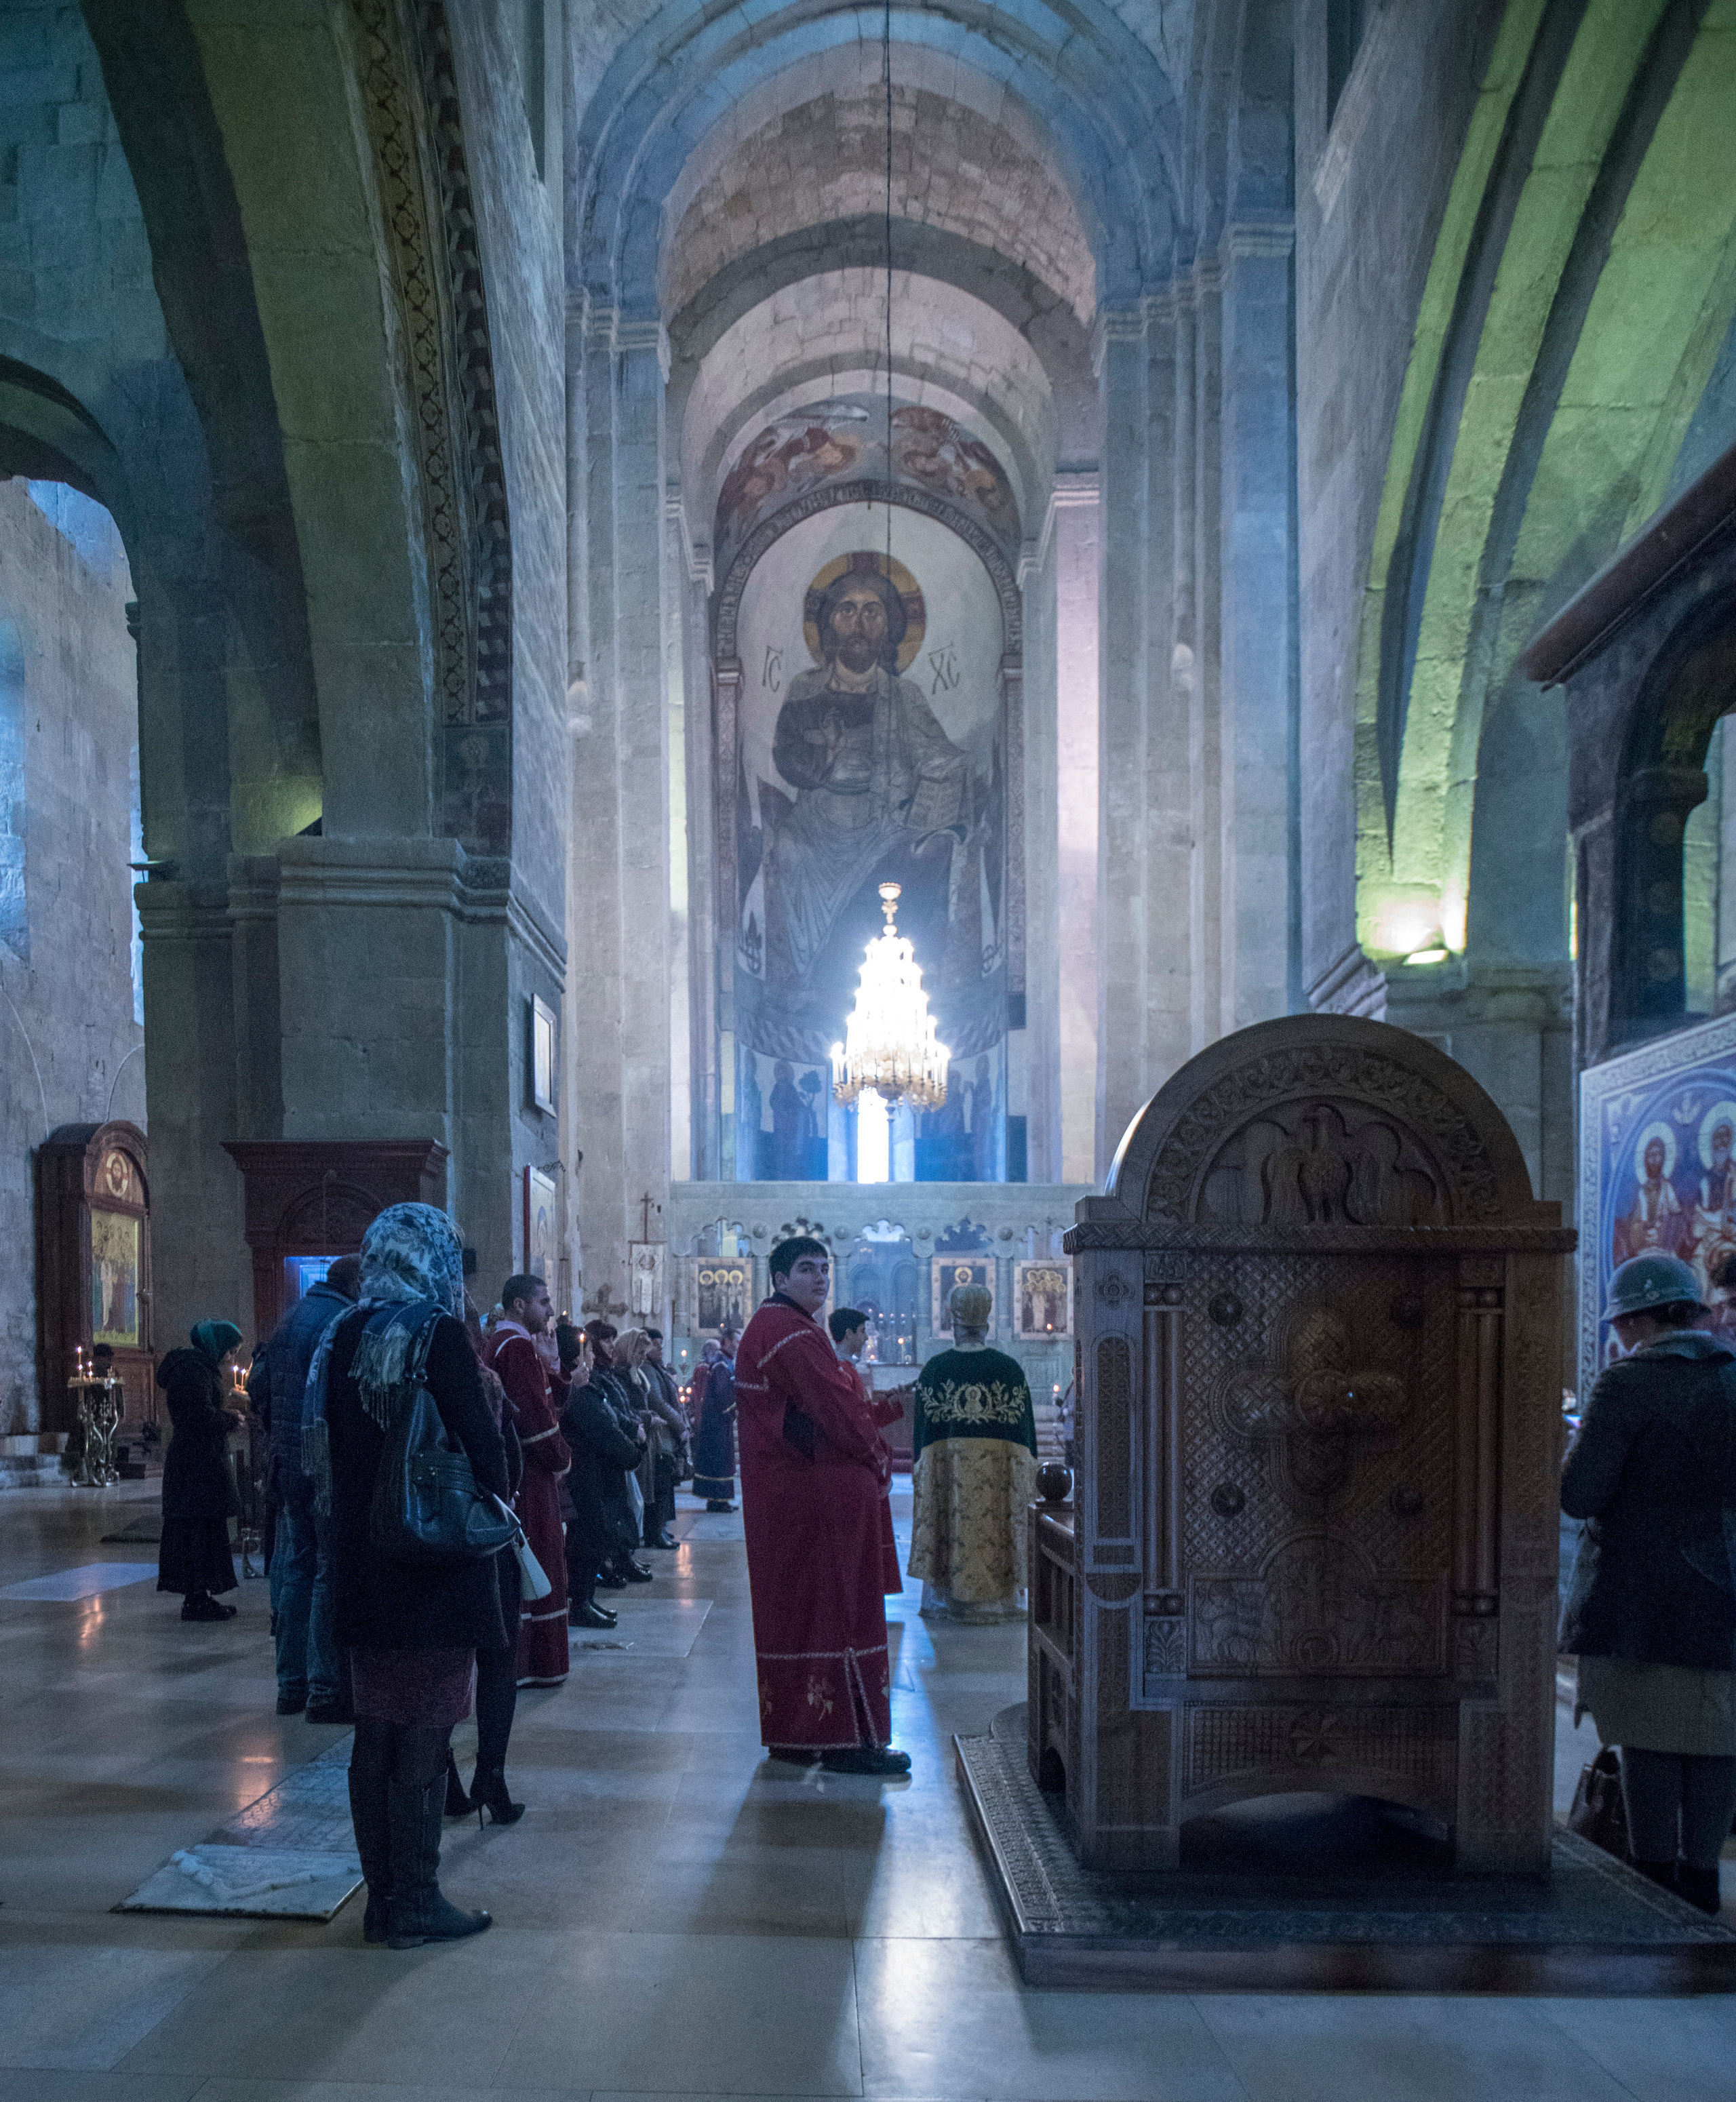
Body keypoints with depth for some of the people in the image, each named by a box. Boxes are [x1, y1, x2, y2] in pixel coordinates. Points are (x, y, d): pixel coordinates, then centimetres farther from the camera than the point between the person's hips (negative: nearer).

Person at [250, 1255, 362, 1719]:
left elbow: (258, 1385, 19)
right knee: (332, 1574, -4)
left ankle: (291, 1684, 21)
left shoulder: (289, 1320, 15)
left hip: (287, 1465, 9)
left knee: (295, 1568, 15)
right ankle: (326, 1690, -2)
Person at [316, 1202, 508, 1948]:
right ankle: (415, 1904, 8)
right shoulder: (437, 1334, -13)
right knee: (424, 1737, 2)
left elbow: (331, 1447, 9)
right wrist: (493, 1513, 3)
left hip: (363, 1567, 7)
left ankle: (384, 1898, 20)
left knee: (376, 1735, 13)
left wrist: (357, 1529, 16)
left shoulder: (340, 1339, 6)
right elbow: (480, 1439, -13)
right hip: (437, 1564, -7)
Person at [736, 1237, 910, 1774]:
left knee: (791, 1609, 14)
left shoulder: (767, 1327, 17)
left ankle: (791, 1733, 21)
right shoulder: (793, 1333, -17)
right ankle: (846, 1739, -1)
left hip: (781, 1495, 11)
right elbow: (836, 1407, -18)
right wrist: (880, 1463, -5)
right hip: (819, 1494, -11)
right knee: (836, 1608, -5)